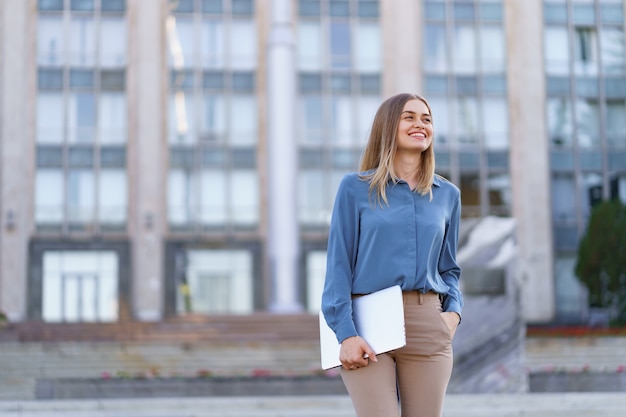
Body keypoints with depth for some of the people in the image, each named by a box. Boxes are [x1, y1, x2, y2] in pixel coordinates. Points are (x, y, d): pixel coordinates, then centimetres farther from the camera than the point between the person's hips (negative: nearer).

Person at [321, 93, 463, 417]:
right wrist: (346, 333, -10)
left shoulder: (447, 195, 13)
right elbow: (339, 265, -1)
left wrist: (454, 310, 1)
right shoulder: (355, 188, 3)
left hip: (428, 327, 4)